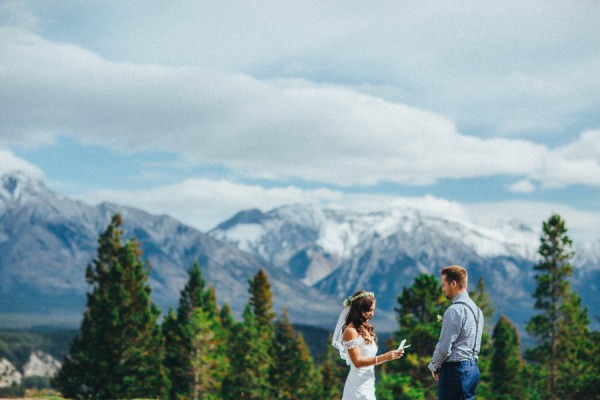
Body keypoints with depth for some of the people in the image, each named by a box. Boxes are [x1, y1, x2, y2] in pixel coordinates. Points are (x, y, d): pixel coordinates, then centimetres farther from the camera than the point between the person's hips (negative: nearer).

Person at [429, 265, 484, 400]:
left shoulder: (455, 311, -16)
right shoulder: (476, 309, 14)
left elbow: (444, 348, -17)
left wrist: (433, 367, -1)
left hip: (455, 370, -9)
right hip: (472, 367, 9)